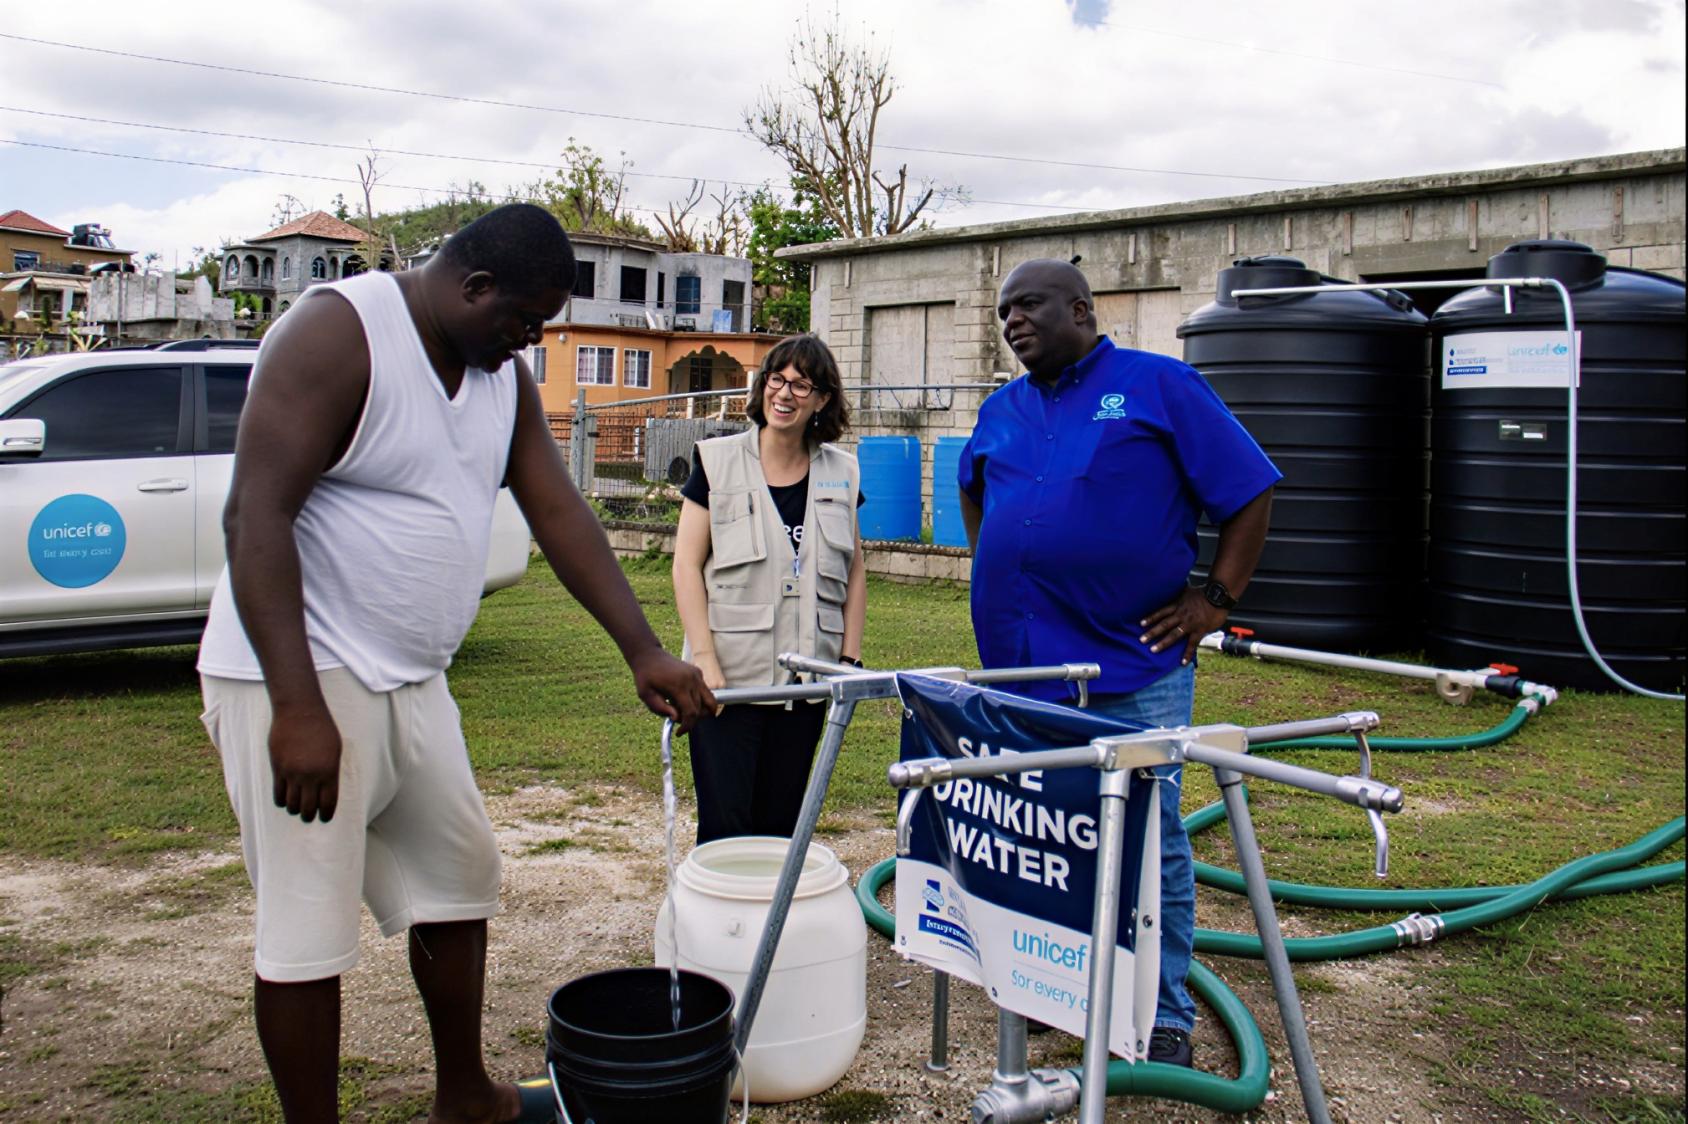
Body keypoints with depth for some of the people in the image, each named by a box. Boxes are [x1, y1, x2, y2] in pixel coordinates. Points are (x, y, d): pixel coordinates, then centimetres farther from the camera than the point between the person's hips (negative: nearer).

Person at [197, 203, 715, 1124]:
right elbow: (255, 515, -22)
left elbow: (558, 513, 6)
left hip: (411, 680, 9)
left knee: (460, 879, 16)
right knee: (308, 930, -2)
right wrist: (298, 708, -28)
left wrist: (644, 653, -2)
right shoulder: (337, 335, -16)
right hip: (299, 678, -9)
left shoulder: (502, 373, 9)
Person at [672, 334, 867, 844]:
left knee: (781, 824, 9)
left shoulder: (842, 472, 9)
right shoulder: (717, 461, 0)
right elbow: (687, 565, -4)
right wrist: (705, 661, -12)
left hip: (806, 681, 3)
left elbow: (854, 571, 15)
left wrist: (849, 659, 8)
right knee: (725, 825, -2)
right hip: (729, 676, -3)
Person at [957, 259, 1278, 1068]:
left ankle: (1162, 1019, 13)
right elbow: (973, 492, 32)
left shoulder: (1159, 385, -4)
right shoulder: (1001, 411, 13)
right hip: (1022, 664, 5)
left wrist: (1215, 600, -8)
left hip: (1134, 666, -5)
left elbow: (1251, 494, -3)